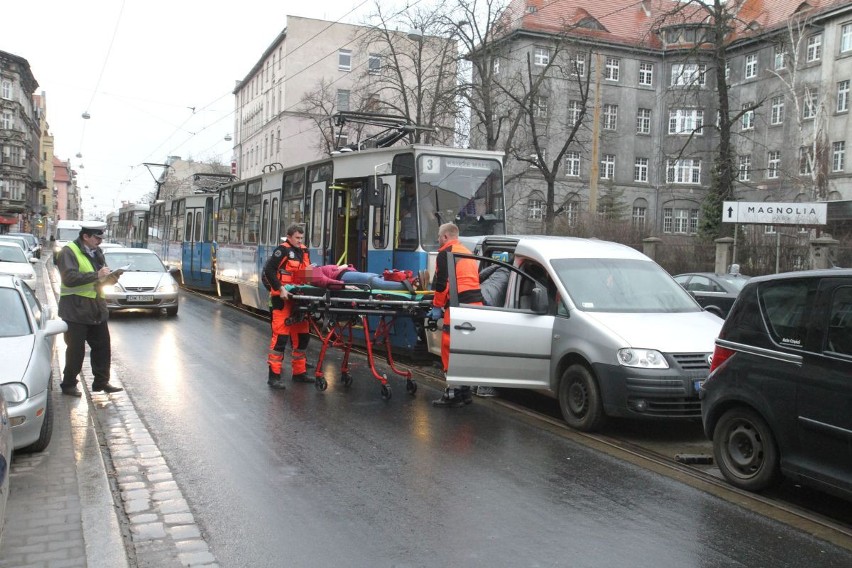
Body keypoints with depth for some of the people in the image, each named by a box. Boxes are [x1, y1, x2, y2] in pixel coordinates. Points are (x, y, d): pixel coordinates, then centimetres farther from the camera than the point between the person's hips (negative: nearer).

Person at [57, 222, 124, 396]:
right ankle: (68, 385, 14)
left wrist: (110, 277, 0)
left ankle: (101, 382, 19)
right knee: (75, 349, 1)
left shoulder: (96, 252, 14)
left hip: (97, 308, 7)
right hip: (76, 309, -7)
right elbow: (69, 277, -23)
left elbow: (102, 277, 23)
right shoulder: (68, 252, -10)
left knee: (102, 347, 9)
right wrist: (96, 275, -26)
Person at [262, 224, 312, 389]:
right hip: (283, 299, -8)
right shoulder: (283, 250, -9)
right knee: (280, 335, -9)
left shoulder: (304, 251, 14)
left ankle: (299, 371, 25)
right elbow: (268, 270, -17)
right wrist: (280, 288, -23)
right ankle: (274, 376, -4)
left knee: (302, 335, 13)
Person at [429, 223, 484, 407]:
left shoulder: (445, 253, -2)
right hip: (476, 303, 9)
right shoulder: (467, 252, 25)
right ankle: (465, 391, 20)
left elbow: (442, 283, -10)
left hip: (459, 306, -9)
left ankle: (454, 394, -5)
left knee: (450, 348, -5)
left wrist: (437, 306, 1)